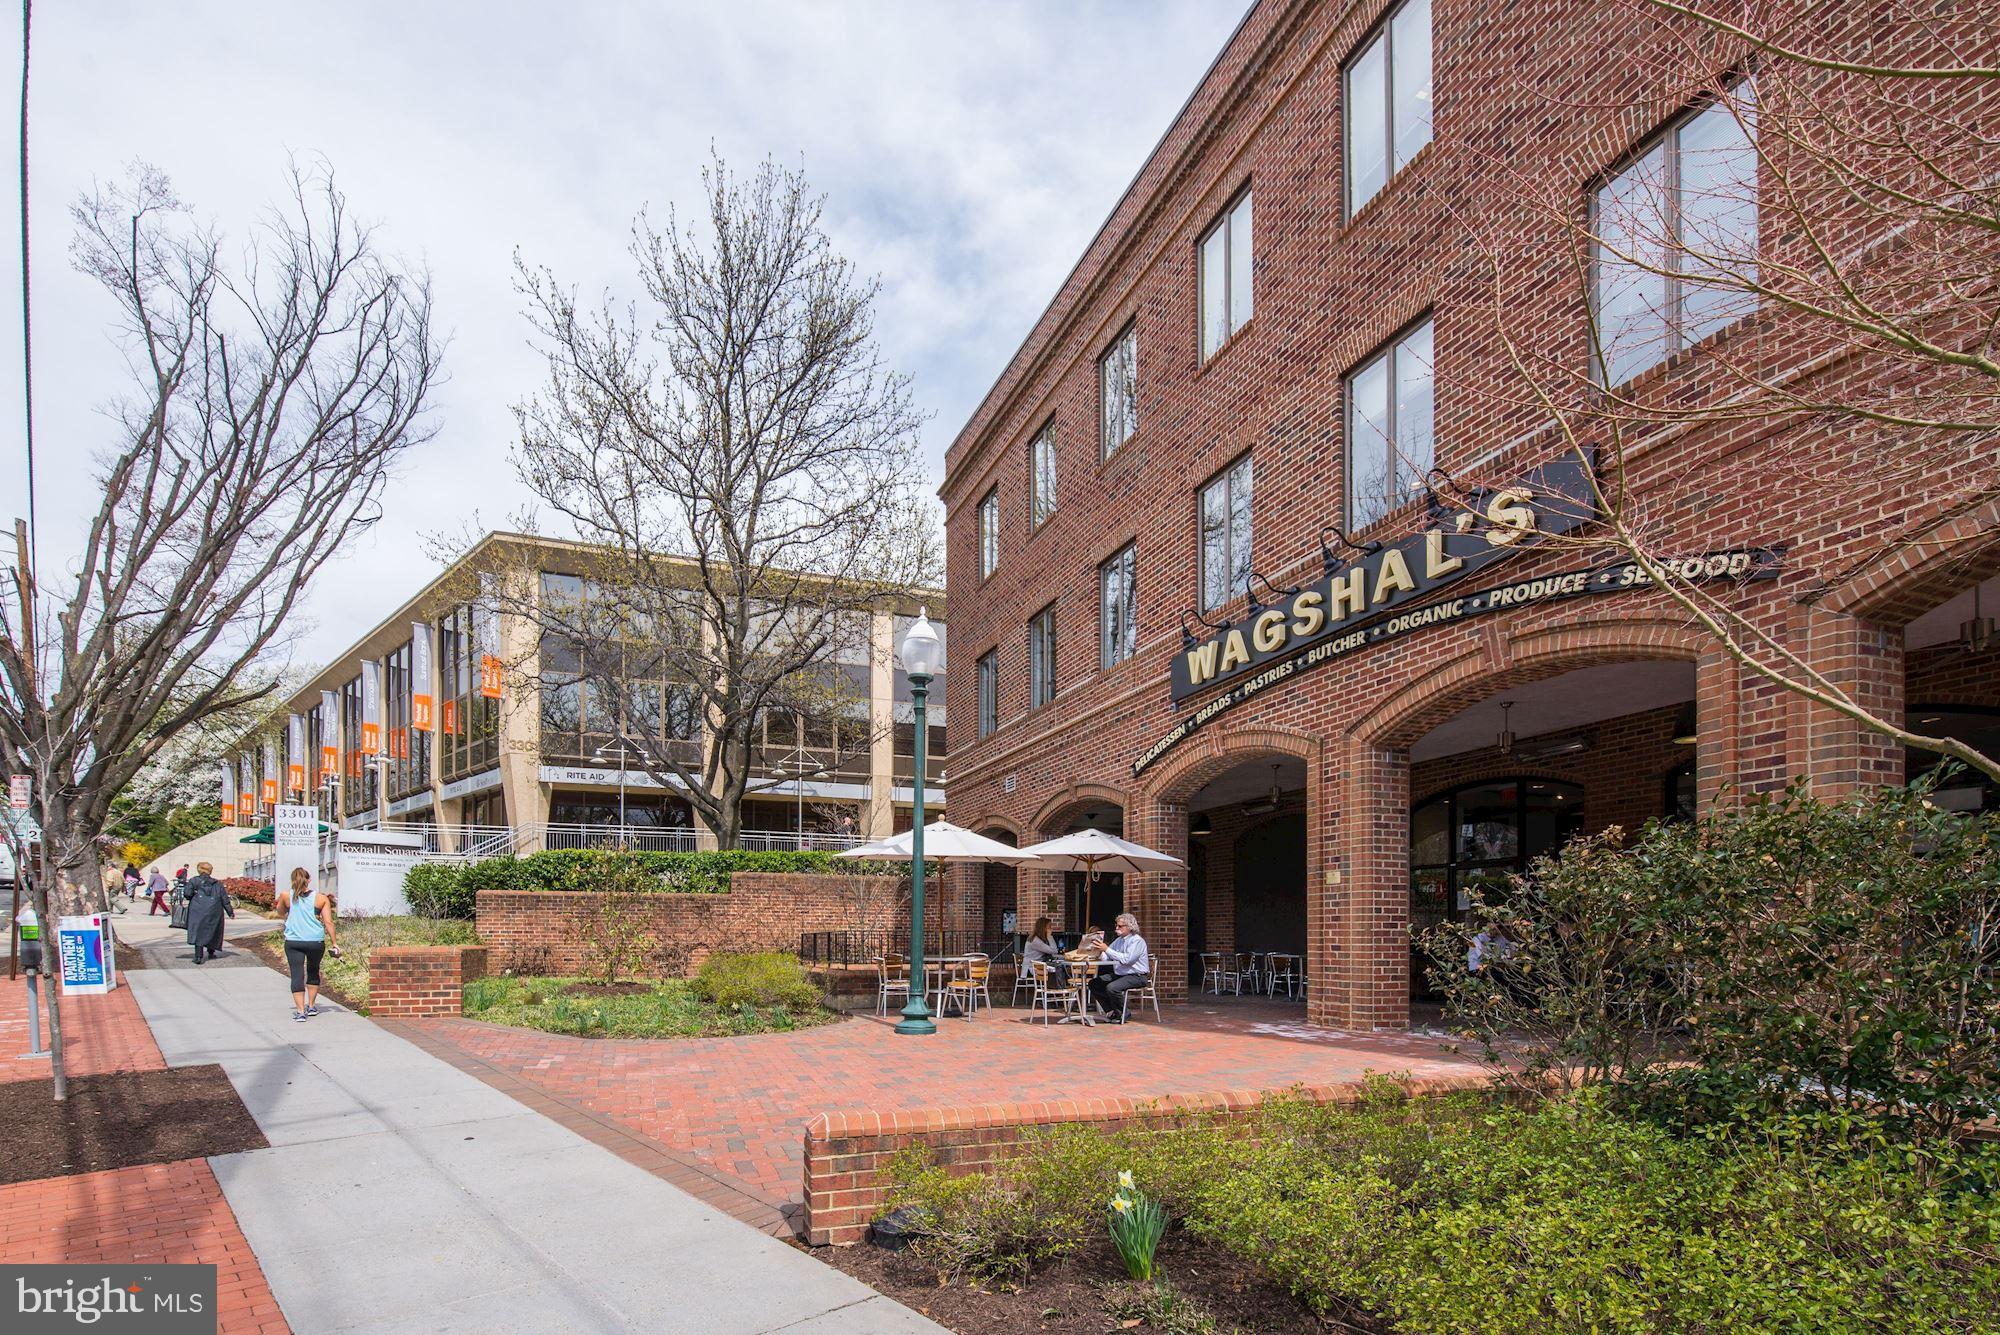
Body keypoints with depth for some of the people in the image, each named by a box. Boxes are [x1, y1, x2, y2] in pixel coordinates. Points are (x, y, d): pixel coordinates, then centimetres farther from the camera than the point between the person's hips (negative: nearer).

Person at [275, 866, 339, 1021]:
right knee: (313, 971, 21)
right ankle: (311, 1006, 30)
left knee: (297, 975, -1)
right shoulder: (321, 899, -1)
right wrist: (334, 943, 3)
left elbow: (281, 911, 20)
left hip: (293, 942, -1)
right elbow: (328, 923, -2)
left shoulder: (286, 895, -1)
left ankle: (300, 1011, -8)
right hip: (316, 942, 1)